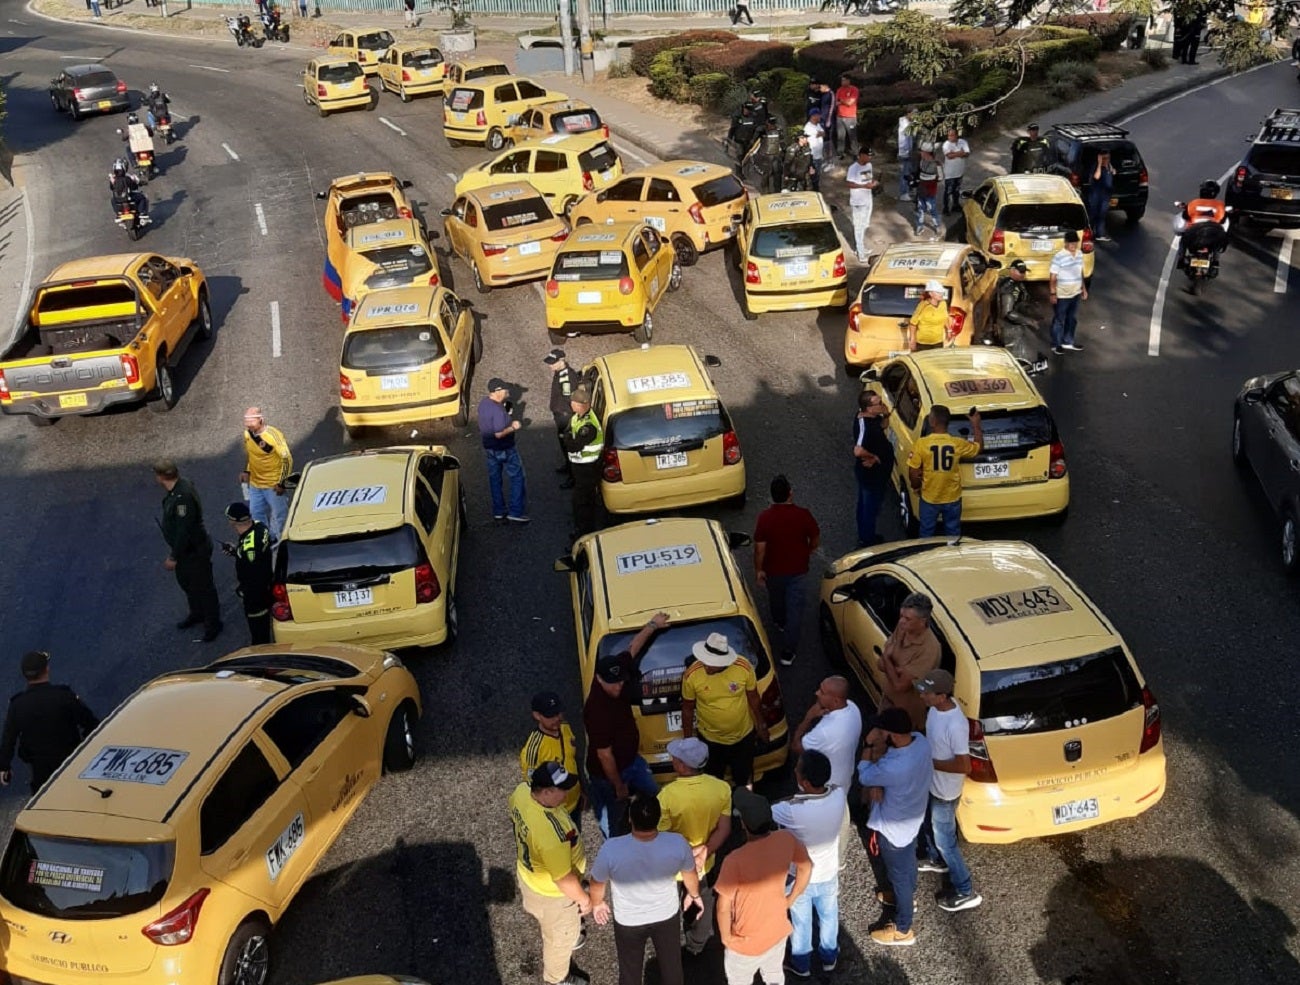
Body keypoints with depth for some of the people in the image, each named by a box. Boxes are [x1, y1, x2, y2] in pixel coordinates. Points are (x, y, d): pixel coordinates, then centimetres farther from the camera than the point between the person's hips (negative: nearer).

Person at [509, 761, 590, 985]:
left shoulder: (522, 791, -22)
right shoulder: (551, 832, -46)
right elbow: (563, 878, -32)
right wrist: (583, 898, -14)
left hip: (528, 874, 7)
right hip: (552, 891, -7)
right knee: (560, 936, 24)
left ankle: (568, 938, 67)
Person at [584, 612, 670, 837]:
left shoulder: (615, 675, -18)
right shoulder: (597, 711, -39)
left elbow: (632, 649, 1)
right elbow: (604, 756, -30)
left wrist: (653, 625, 11)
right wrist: (619, 786, -18)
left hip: (632, 759, 8)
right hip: (609, 772, -8)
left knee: (653, 794, 25)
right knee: (615, 816, 16)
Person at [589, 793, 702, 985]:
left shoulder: (611, 849, -37)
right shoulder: (678, 844, -32)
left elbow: (598, 883, -16)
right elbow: (690, 874, -8)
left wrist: (597, 903, 8)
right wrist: (694, 894, 15)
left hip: (628, 921, -1)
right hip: (667, 915, 1)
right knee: (671, 964, 29)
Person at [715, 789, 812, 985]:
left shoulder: (735, 860, -36)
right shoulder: (786, 840, -21)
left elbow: (724, 907, -25)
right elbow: (806, 866, -1)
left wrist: (725, 937, -7)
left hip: (747, 942, -4)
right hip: (779, 931, 4)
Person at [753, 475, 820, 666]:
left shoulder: (764, 517, -20)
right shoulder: (802, 514, -18)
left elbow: (760, 548, -16)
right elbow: (816, 539, -5)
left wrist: (758, 570, -1)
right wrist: (808, 552, 16)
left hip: (773, 570, 1)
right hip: (797, 569, -1)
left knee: (776, 599, 29)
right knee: (795, 608, 7)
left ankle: (780, 623, 58)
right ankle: (788, 653, 8)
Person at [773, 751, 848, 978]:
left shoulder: (793, 811, -40)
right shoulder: (839, 795, -27)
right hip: (828, 873, 3)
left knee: (801, 923, 25)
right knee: (829, 916, 30)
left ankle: (801, 965, 48)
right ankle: (829, 958, 55)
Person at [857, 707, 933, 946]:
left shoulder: (893, 768, -43)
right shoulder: (920, 740, -19)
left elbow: (864, 777, -21)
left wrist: (869, 745, -18)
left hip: (893, 828, -7)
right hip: (913, 818, 7)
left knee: (898, 875, 15)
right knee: (908, 861, 32)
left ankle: (903, 930, 36)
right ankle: (907, 896, 59)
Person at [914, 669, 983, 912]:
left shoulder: (956, 725, -37)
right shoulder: (936, 707, -10)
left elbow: (964, 766, -30)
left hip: (945, 792, -9)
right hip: (931, 784, 9)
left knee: (945, 840, 9)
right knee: (928, 825, 31)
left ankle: (965, 893, 27)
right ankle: (936, 860, 58)